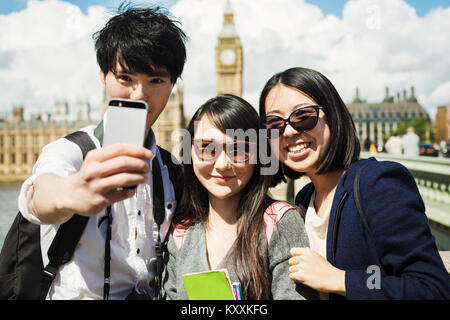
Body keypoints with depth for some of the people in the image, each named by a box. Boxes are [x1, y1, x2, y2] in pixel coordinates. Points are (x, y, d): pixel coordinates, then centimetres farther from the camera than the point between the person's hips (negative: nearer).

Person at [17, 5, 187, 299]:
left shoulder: (174, 172, 6)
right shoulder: (68, 151, -5)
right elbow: (41, 196, -27)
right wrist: (71, 193, -47)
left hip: (151, 295, 3)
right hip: (76, 296, -3)